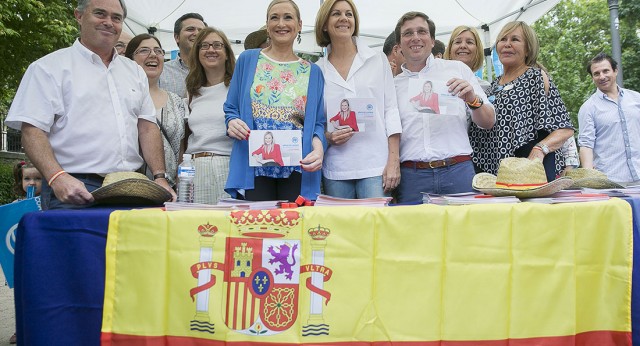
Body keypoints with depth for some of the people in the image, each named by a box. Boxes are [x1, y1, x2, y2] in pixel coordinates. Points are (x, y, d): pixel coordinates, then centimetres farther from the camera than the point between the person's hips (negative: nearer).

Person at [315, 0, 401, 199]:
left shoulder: (378, 60, 7)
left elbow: (391, 110, 4)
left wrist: (394, 161, -4)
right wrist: (327, 137, -10)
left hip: (375, 166, -1)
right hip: (335, 169, 1)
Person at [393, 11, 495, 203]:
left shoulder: (458, 69, 10)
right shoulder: (393, 84, 12)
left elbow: (488, 122, 9)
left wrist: (472, 99, -9)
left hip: (458, 172, 0)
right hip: (411, 176, 1)